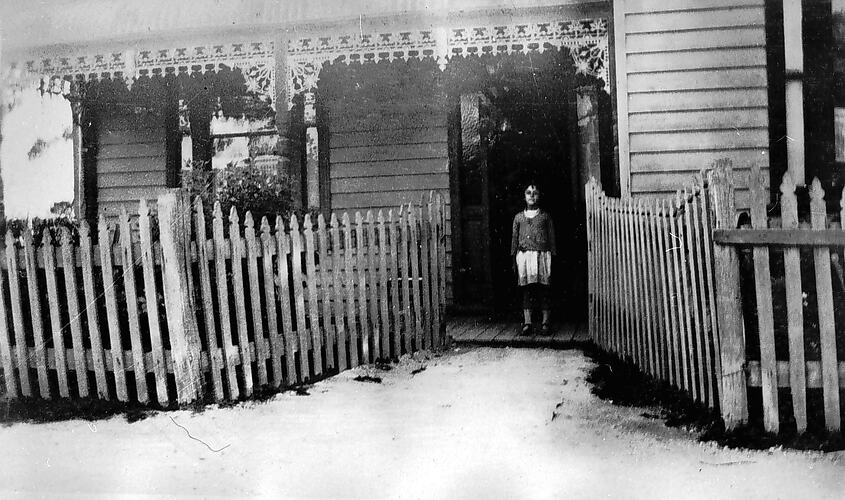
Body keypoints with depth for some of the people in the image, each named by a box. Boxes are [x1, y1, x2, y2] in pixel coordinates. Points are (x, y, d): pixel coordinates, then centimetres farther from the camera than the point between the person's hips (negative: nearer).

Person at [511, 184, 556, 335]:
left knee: (543, 290, -3)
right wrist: (513, 259, 8)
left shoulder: (545, 216, 12)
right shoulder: (519, 217, 16)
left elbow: (552, 238, 10)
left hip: (542, 255, -1)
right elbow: (514, 238, 15)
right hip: (524, 255, 1)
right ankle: (527, 323, 1)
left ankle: (545, 324, 1)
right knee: (526, 290, -1)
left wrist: (553, 256, 2)